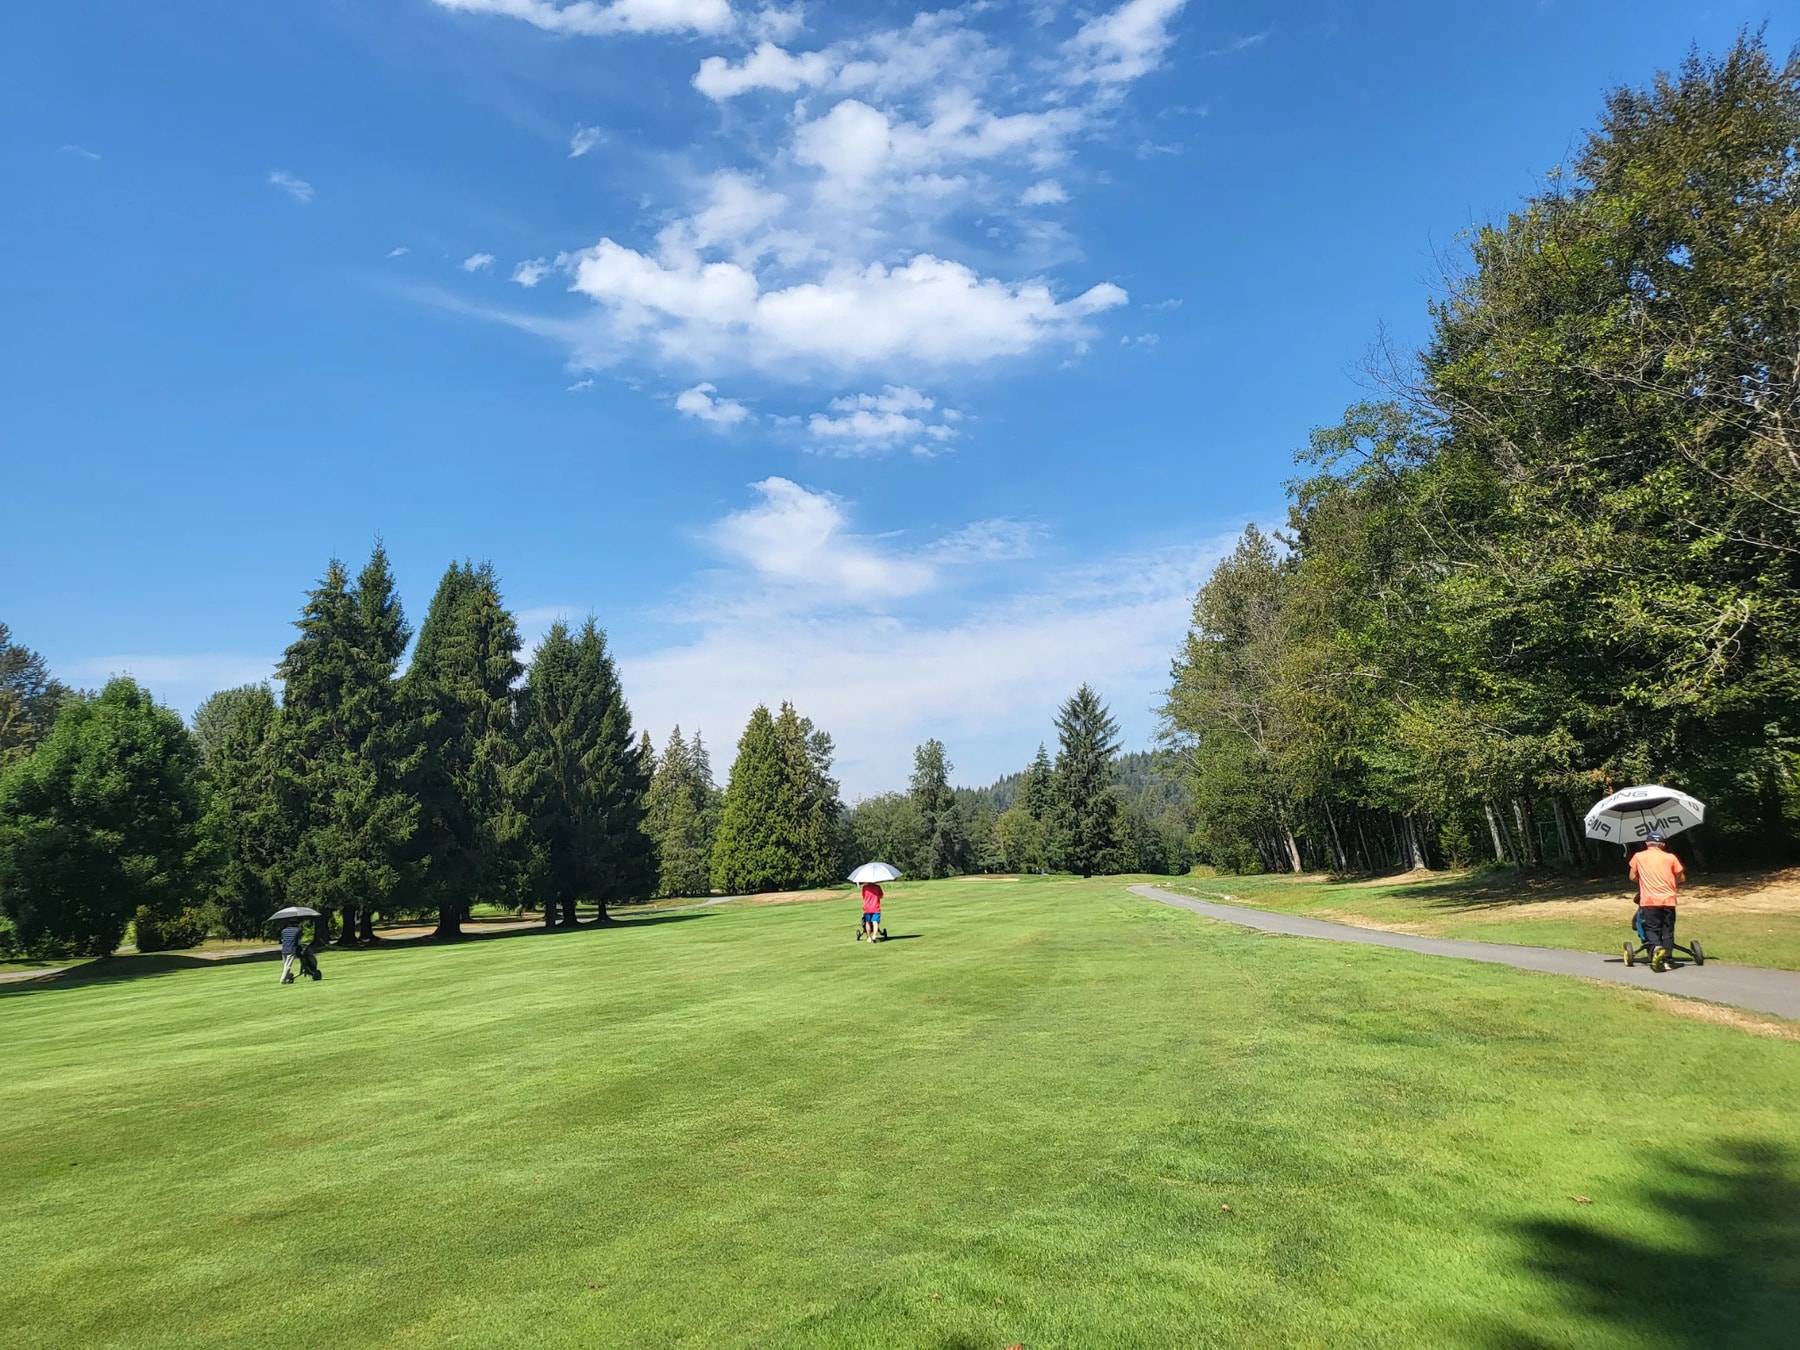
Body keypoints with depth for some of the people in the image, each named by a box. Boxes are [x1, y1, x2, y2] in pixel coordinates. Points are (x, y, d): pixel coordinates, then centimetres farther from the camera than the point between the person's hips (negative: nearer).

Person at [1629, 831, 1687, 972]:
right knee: (1668, 930, 11)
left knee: (1651, 928, 2)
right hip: (1668, 900, 1)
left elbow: (1633, 877, 12)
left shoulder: (1638, 856, 7)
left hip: (1649, 900, -1)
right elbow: (1681, 878, 12)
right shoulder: (1670, 857, 8)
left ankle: (1656, 947, -26)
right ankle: (1667, 959, 9)